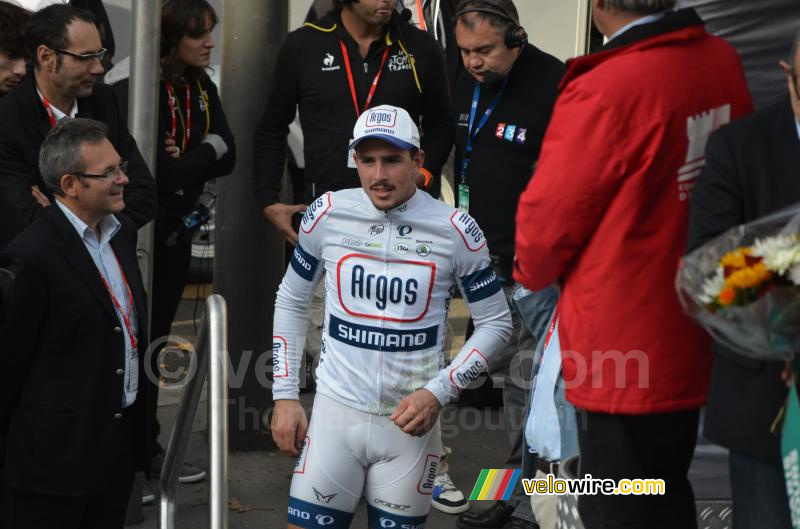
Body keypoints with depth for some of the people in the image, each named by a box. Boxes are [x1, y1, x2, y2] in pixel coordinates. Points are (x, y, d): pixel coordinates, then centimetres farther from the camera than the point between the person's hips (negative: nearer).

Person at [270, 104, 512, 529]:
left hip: (410, 420, -1)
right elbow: (291, 302, 12)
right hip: (335, 411, 1)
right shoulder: (328, 214, -1)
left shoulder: (455, 230, -6)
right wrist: (284, 395, 6)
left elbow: (495, 323, 2)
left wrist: (438, 392, -9)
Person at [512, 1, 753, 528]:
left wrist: (531, 269, 9)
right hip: (694, 340, 7)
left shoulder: (604, 93, -24)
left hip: (624, 348, -7)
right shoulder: (724, 63, -3)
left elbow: (548, 218, -13)